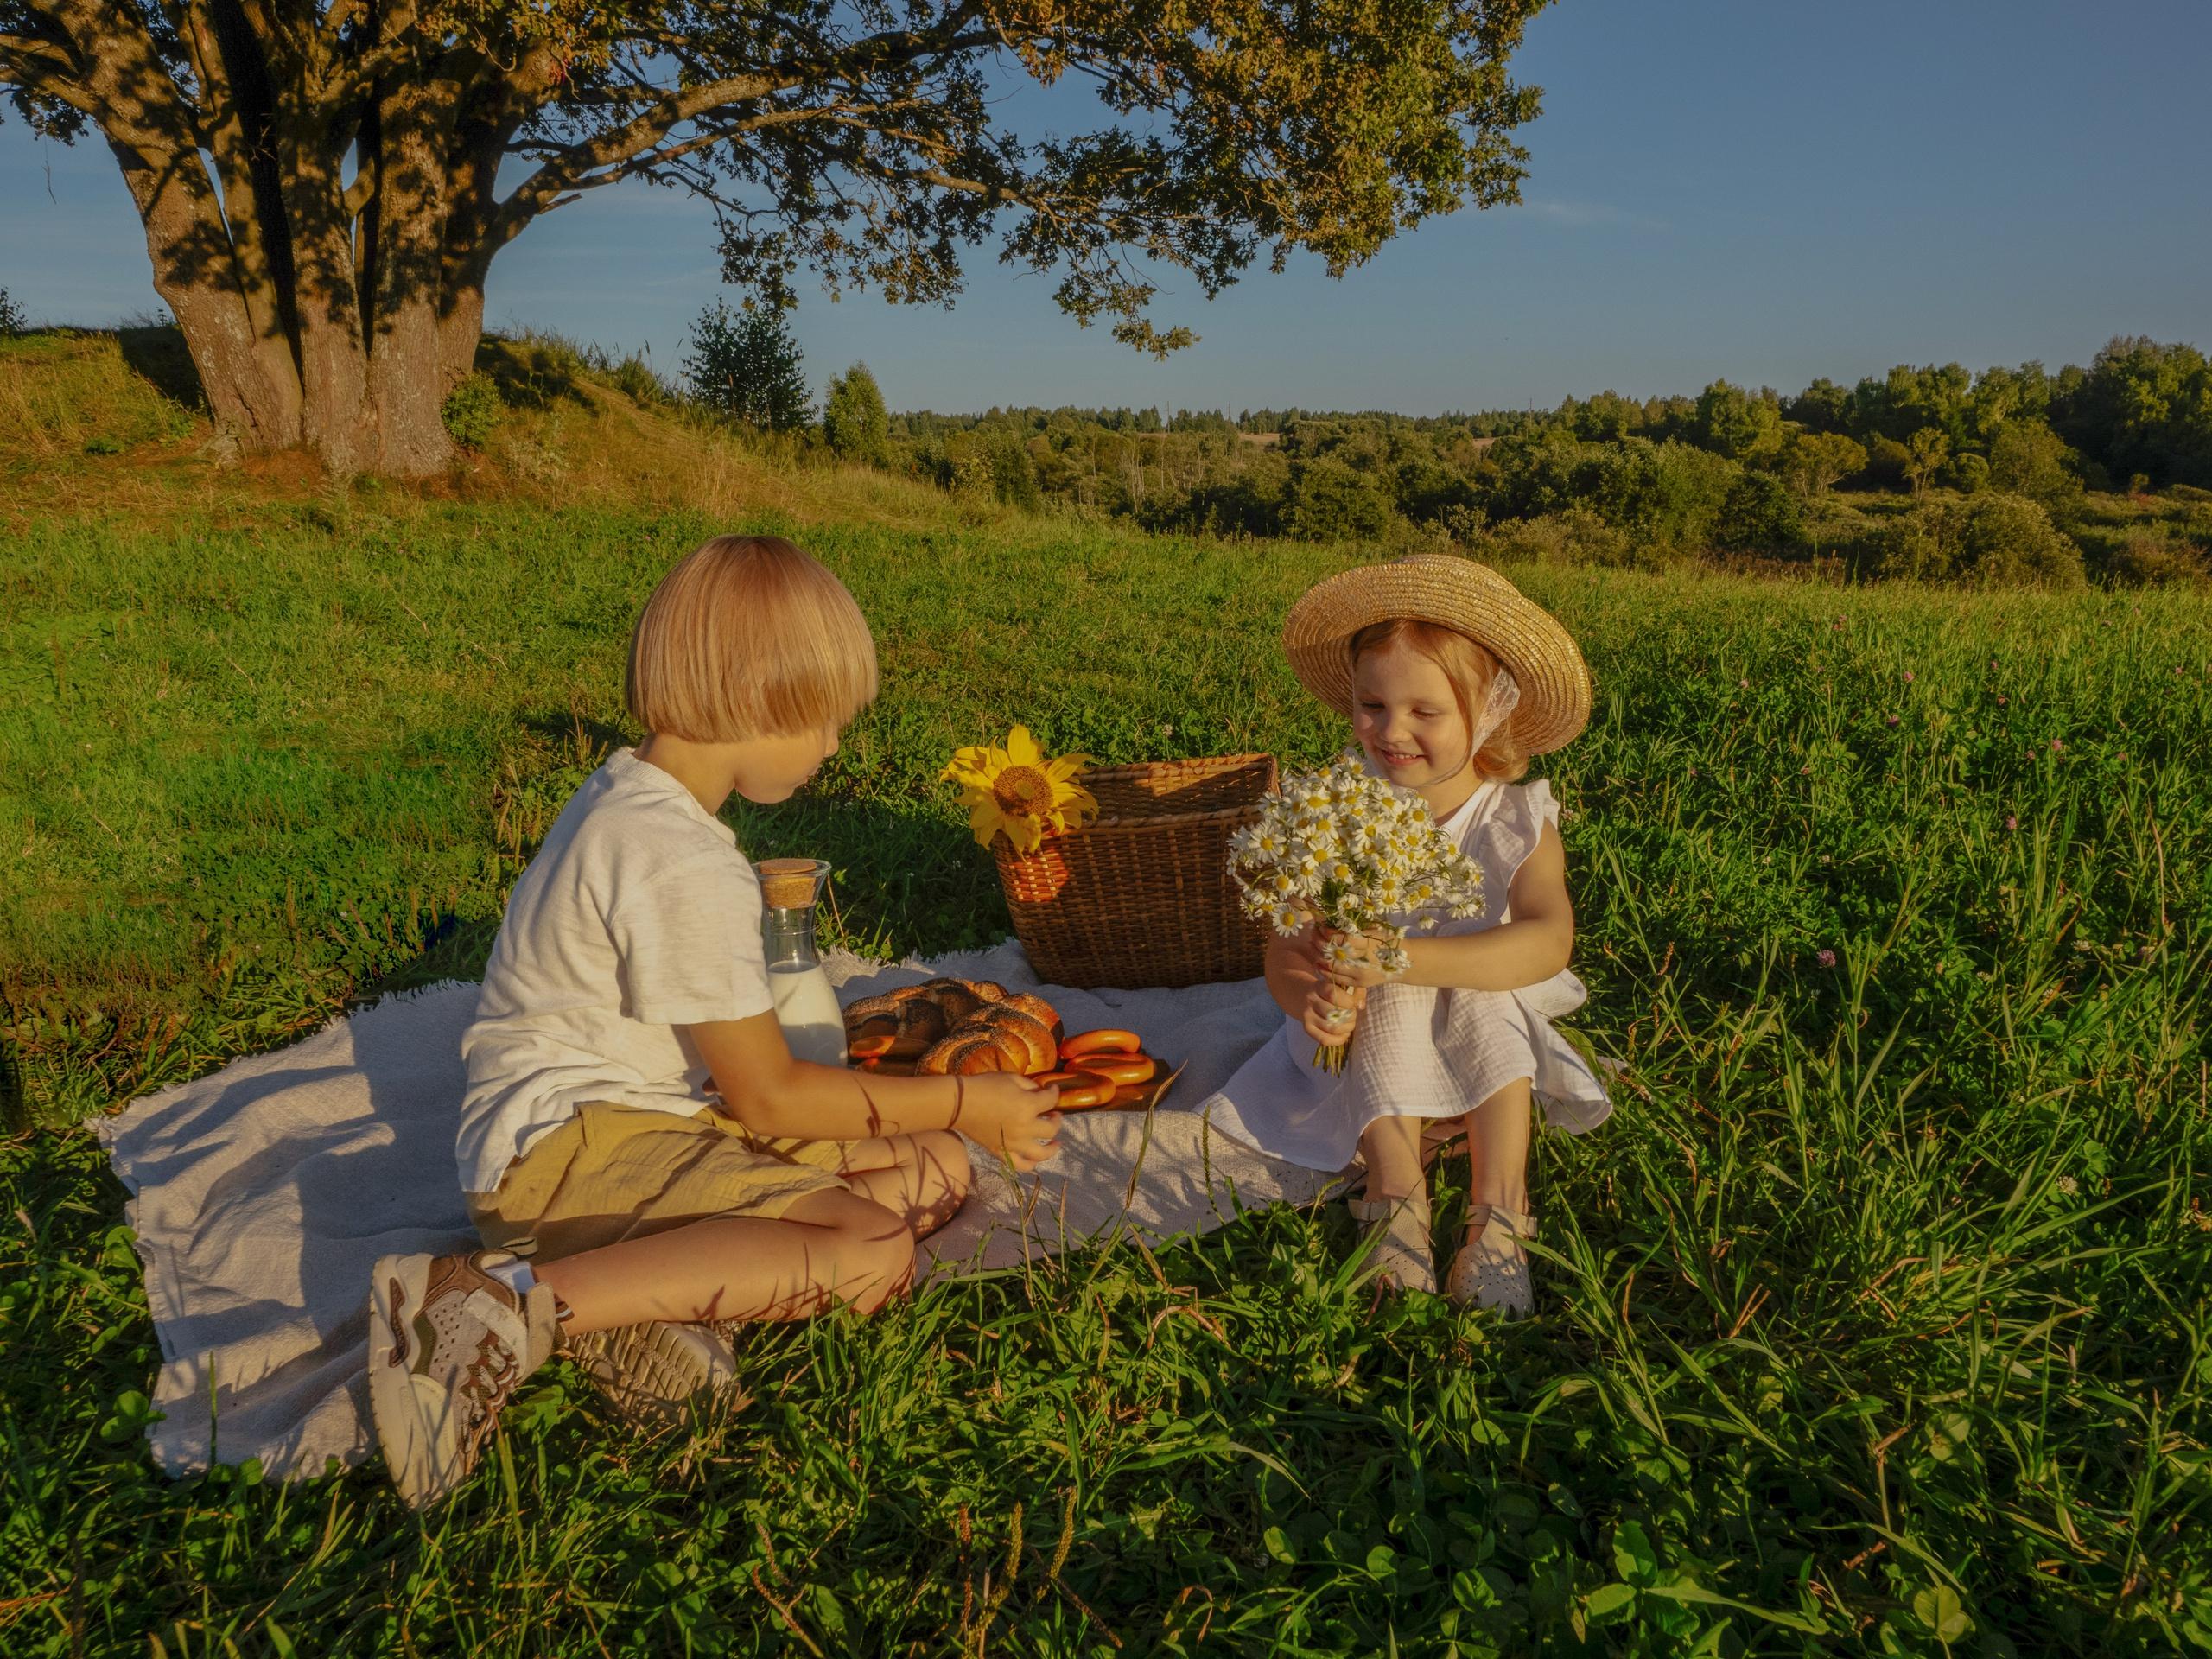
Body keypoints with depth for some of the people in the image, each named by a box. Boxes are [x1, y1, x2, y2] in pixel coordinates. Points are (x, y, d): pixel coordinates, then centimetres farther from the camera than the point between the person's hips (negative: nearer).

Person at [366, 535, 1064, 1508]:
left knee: (933, 1172, 1)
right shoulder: (686, 867, -22)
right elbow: (767, 1097, -15)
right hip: (563, 1145, -10)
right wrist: (963, 1103, -4)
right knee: (870, 1253, -29)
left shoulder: (626, 795, 11)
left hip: (645, 1115, 10)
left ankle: (642, 1299, -13)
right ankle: (511, 1306, -25)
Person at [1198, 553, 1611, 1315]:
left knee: (1484, 995, -29)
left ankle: (1499, 1210, -30)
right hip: (1375, 1055, 0)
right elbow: (1286, 942, -14)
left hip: (1483, 1049, 0)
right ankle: (1395, 1190, -31)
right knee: (1391, 1004, -29)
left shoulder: (1516, 822, -15)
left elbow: (1547, 942, -31)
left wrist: (1400, 957, -44)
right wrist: (1309, 998, -40)